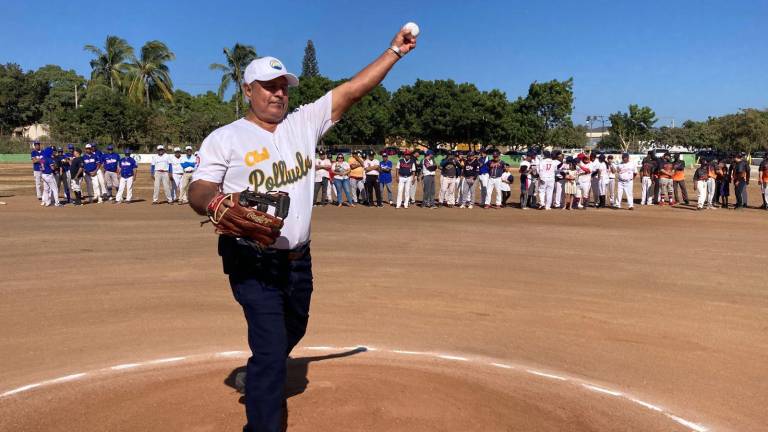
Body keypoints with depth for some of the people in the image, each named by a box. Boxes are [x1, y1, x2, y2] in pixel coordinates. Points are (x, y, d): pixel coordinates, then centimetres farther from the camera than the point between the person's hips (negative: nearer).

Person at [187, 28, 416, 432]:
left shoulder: (304, 123, 5)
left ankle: (260, 381, 53)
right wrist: (213, 201, -33)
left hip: (299, 260, 6)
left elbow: (352, 90, 2)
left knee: (291, 333, 24)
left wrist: (395, 51, -1)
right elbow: (197, 192, -9)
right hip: (253, 263, -5)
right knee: (271, 347, -10)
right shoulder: (224, 138, -4)